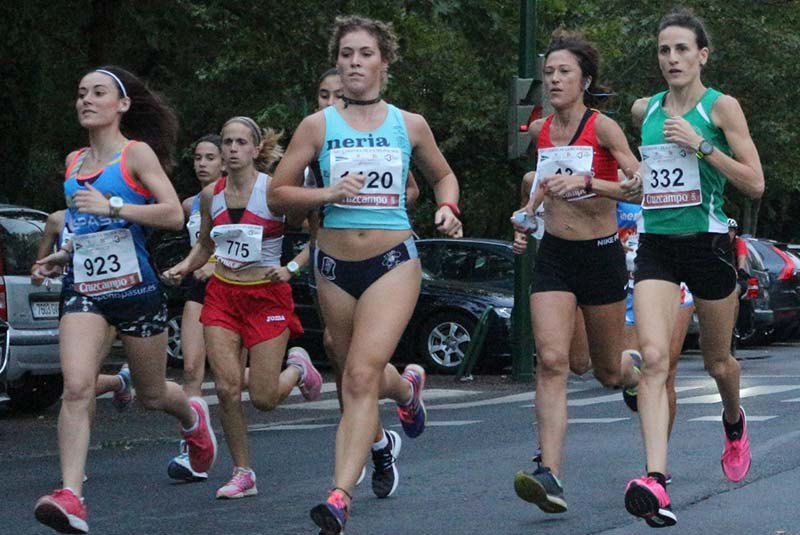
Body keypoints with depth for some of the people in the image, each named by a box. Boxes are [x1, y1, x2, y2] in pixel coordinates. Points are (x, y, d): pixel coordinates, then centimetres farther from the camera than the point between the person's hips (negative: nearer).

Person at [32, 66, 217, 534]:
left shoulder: (136, 153, -4)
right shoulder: (74, 162, 13)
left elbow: (173, 215, -15)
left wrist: (113, 205, -23)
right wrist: (66, 255, 15)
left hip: (136, 288, -4)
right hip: (84, 290, 4)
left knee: (152, 394, 13)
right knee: (77, 388, -18)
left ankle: (193, 416, 49)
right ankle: (71, 497, -25)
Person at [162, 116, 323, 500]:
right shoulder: (211, 195, 4)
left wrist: (290, 269, -21)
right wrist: (184, 267, 2)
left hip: (266, 295, -4)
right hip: (222, 295, 4)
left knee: (263, 399, -5)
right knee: (227, 387, -9)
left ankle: (297, 367, 29)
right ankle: (242, 473, 5)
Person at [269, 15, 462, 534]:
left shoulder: (410, 125, 5)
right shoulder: (318, 126, 3)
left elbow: (443, 175, 22)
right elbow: (278, 193, 4)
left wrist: (448, 209, 1)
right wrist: (326, 194, -13)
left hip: (393, 261, -2)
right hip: (335, 266, 3)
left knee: (361, 375, -19)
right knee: (356, 378, 15)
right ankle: (407, 386, 52)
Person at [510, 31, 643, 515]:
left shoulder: (602, 127, -10)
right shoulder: (539, 130, 6)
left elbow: (641, 186, -18)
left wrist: (585, 182, -27)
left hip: (601, 256, -3)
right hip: (554, 257, 3)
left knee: (608, 371, 10)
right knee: (552, 361, -16)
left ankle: (636, 372, 49)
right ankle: (550, 475, -24)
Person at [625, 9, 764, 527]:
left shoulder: (721, 107, -4)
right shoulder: (644, 110, 9)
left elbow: (755, 184, -10)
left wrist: (701, 145, -17)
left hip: (707, 244, -2)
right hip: (655, 246, 2)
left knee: (717, 361, 14)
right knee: (655, 358, -18)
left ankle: (734, 421, 50)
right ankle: (656, 480, -29)